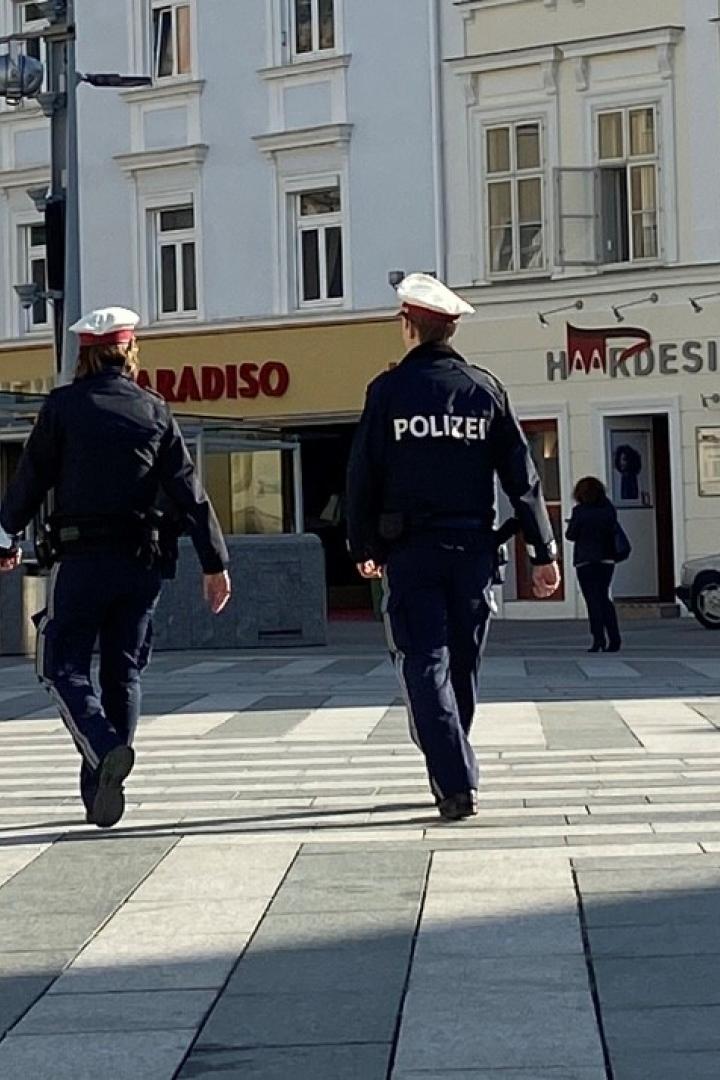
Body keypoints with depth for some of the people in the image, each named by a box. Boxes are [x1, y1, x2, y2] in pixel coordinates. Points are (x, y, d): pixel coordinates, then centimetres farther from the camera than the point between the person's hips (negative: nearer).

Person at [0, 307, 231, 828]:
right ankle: (99, 793, 14)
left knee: (65, 666, 3)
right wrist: (215, 563, 6)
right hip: (141, 561, 3)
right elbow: (190, 494, 2)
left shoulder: (63, 406, -2)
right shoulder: (156, 411, 5)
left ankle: (105, 749, -24)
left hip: (81, 559, -3)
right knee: (124, 673, 11)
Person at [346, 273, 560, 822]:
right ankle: (454, 773, 27)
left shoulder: (389, 389, -3)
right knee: (463, 666, 15)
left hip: (410, 551, -2)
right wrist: (544, 550, 5)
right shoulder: (485, 388, 3)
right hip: (473, 547, 3)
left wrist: (363, 546, 10)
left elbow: (364, 474, -2)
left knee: (425, 667, -3)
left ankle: (458, 785, -15)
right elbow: (522, 475, 2)